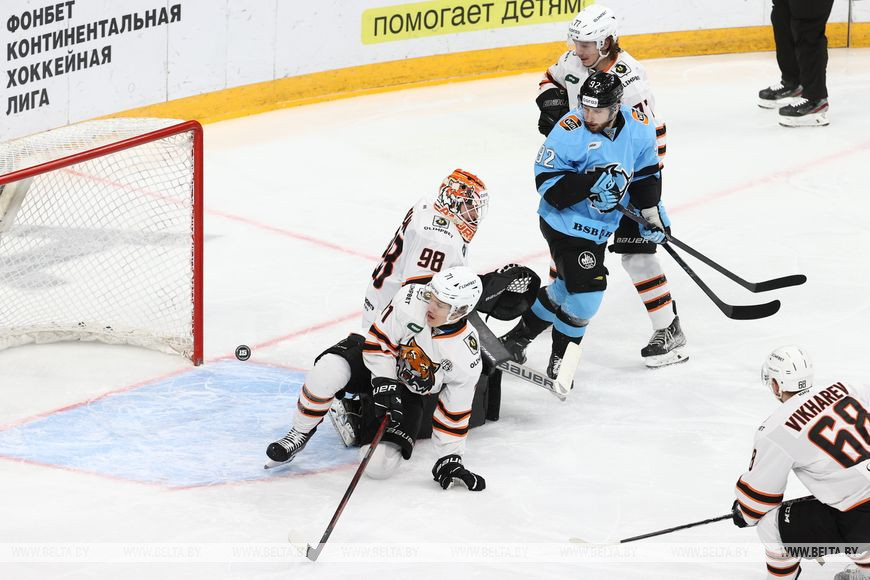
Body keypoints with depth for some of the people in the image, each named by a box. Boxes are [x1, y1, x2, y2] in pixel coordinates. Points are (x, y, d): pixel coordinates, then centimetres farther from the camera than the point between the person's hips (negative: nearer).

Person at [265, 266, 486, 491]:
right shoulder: (411, 300, -27)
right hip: (375, 362, 0)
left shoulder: (468, 358, -24)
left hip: (410, 394, 0)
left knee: (379, 465, -20)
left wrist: (449, 459, -12)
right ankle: (299, 435, -12)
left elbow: (454, 414, -12)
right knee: (329, 370, -35)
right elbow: (380, 340, -15)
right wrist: (385, 384, -24)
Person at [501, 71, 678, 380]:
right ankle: (561, 358, 7)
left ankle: (518, 336, 39)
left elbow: (645, 173, 8)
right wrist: (592, 183, -35)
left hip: (599, 227, 7)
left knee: (568, 288, 19)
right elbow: (548, 184, -24)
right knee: (587, 290, -16)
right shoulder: (570, 132, -26)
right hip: (565, 224, -7)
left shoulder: (638, 129, -9)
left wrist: (652, 213, 7)